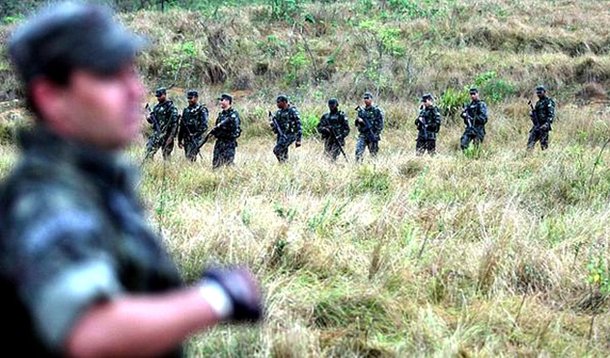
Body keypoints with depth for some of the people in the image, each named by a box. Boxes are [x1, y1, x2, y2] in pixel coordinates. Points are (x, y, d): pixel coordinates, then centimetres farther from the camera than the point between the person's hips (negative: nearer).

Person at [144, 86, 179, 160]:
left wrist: (171, 136, -20)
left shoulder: (171, 107, -9)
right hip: (155, 133, 7)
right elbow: (152, 120, 23)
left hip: (166, 135, -7)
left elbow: (174, 124, -14)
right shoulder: (156, 106, 14)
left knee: (166, 155, -4)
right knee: (149, 153, 0)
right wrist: (149, 118, -1)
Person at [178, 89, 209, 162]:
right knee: (187, 158, 7)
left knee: (191, 157, -17)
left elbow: (204, 126, -13)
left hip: (196, 139, -7)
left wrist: (195, 135, -20)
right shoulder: (186, 110, 15)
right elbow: (182, 126, 19)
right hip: (186, 139, 7)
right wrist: (179, 140, 17)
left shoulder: (201, 110, -5)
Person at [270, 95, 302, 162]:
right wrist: (272, 124, -9)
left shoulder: (293, 111, -9)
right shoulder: (278, 112, 11)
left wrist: (298, 140, -14)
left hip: (289, 135, -7)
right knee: (283, 154, 6)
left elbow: (298, 125, -10)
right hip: (281, 135, 7)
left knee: (277, 150, -20)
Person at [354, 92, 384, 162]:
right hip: (362, 136, 3)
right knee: (358, 152, -14)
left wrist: (375, 134, -14)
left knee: (373, 154, 2)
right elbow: (356, 124, 17)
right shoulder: (361, 110, 13)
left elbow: (380, 124, -4)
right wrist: (358, 120, -7)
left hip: (373, 136, -3)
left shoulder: (376, 111, 0)